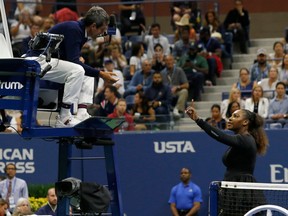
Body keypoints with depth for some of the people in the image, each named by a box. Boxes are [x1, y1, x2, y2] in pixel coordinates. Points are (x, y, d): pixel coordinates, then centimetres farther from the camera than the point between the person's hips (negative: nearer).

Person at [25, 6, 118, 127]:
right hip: (37, 61, -10)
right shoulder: (72, 29, -19)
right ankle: (64, 119, -25)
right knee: (77, 71, -27)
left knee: (87, 73, 9)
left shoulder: (80, 31, 11)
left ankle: (81, 115, -5)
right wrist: (100, 74, -23)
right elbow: (73, 62, -24)